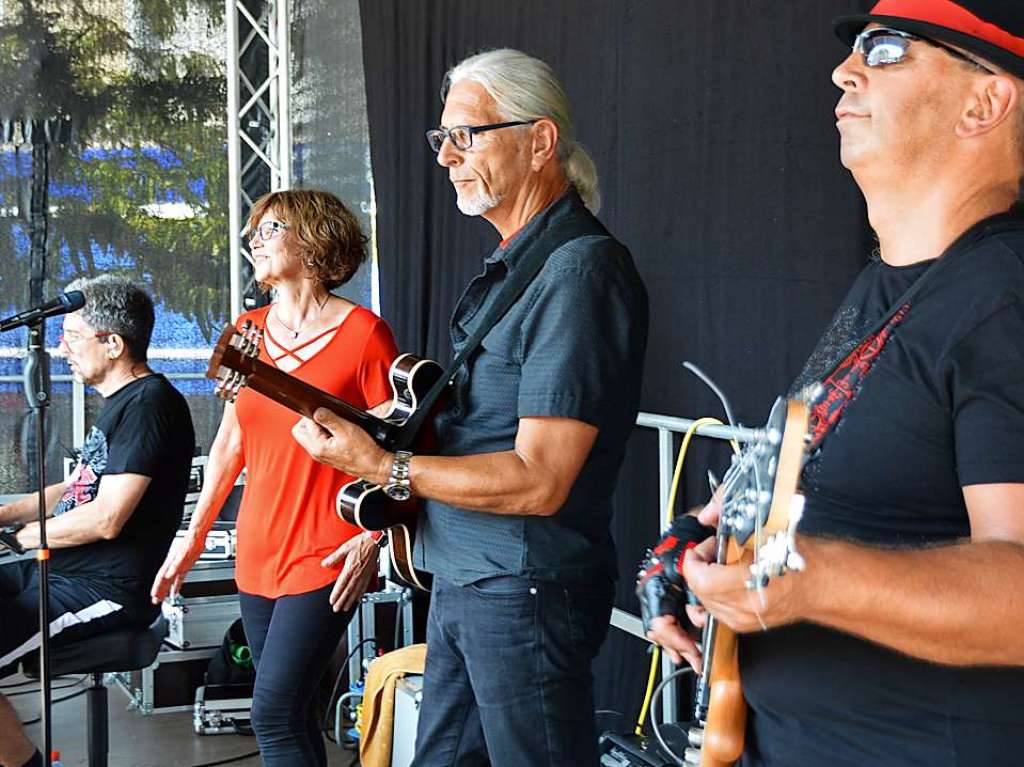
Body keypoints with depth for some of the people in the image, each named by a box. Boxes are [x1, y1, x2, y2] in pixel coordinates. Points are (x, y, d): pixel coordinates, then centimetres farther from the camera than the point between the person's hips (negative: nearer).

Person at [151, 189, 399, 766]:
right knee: (293, 716, 12)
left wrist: (374, 536, -17)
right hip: (258, 553, 6)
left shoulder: (363, 333, -7)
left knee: (274, 713, -11)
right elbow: (231, 442, 16)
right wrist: (194, 537, 15)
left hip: (326, 558, -6)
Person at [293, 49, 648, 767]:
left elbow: (537, 483, -23)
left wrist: (383, 466, -18)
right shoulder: (508, 269, 14)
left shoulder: (580, 271, -19)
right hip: (458, 580, 10)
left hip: (524, 592, -9)